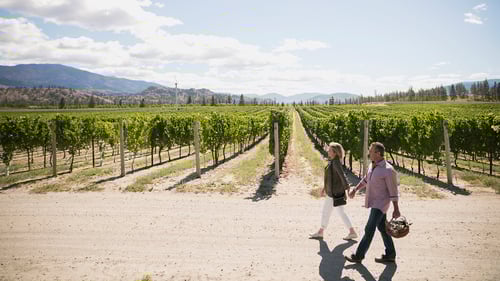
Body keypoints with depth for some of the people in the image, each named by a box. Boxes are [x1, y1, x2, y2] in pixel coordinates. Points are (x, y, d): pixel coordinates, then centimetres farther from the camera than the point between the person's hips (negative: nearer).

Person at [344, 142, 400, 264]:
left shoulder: (388, 170, -20)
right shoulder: (373, 165, 6)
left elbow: (393, 192, -15)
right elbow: (366, 179, 23)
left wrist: (396, 209, -12)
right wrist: (355, 190, 20)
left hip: (380, 204, -8)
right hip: (374, 202, 9)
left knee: (369, 230, -5)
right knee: (382, 228, 15)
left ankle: (359, 255, 3)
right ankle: (390, 255, 25)